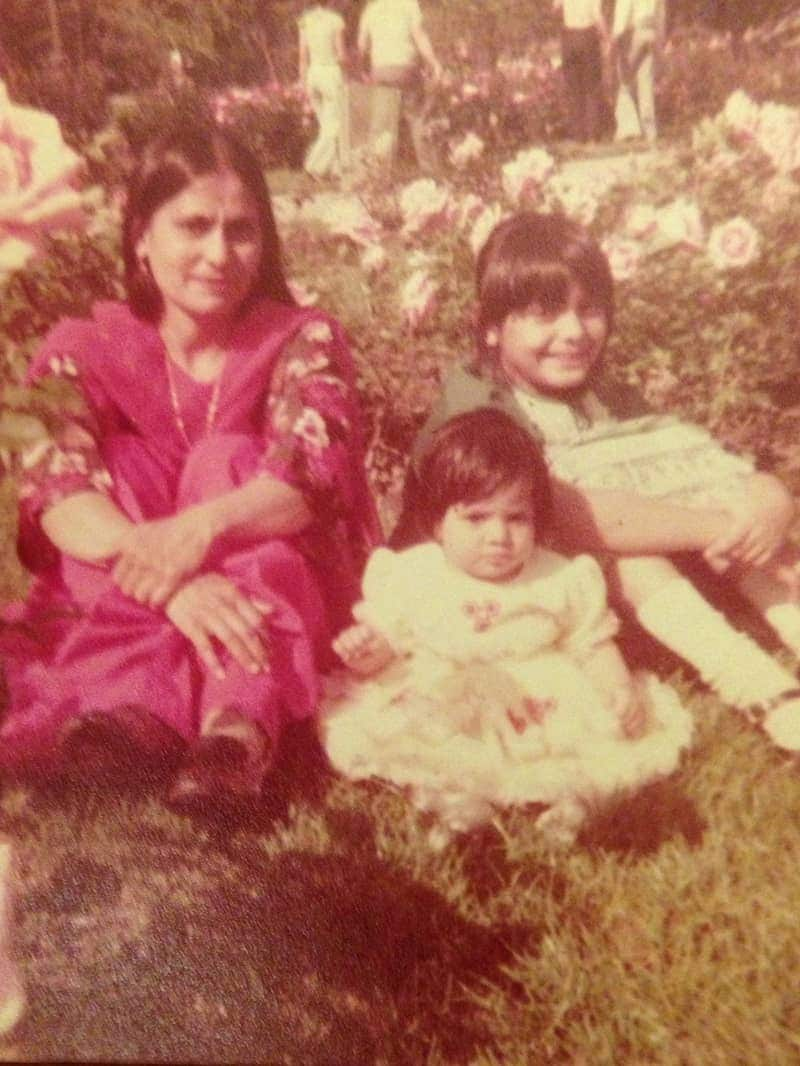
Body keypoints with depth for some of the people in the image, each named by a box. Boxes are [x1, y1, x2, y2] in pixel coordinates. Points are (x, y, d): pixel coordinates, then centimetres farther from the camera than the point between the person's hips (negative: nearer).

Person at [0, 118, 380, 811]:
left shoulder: (304, 340, -3)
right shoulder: (85, 350, -1)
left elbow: (314, 476, -21)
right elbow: (56, 494, -19)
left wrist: (200, 529, -41)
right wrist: (169, 581, -38)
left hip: (282, 603, 0)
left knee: (227, 462, -23)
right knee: (120, 470, -20)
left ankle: (239, 727, -41)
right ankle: (140, 701, -38)